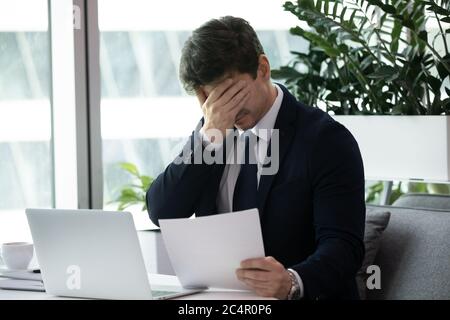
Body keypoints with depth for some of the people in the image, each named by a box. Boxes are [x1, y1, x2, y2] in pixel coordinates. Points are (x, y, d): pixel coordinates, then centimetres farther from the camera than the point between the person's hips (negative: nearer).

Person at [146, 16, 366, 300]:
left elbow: (343, 245, -15)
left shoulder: (326, 140, -7)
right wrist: (211, 136, -10)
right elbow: (162, 213, 0)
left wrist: (291, 282, -35)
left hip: (302, 296, -4)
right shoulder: (213, 130, 9)